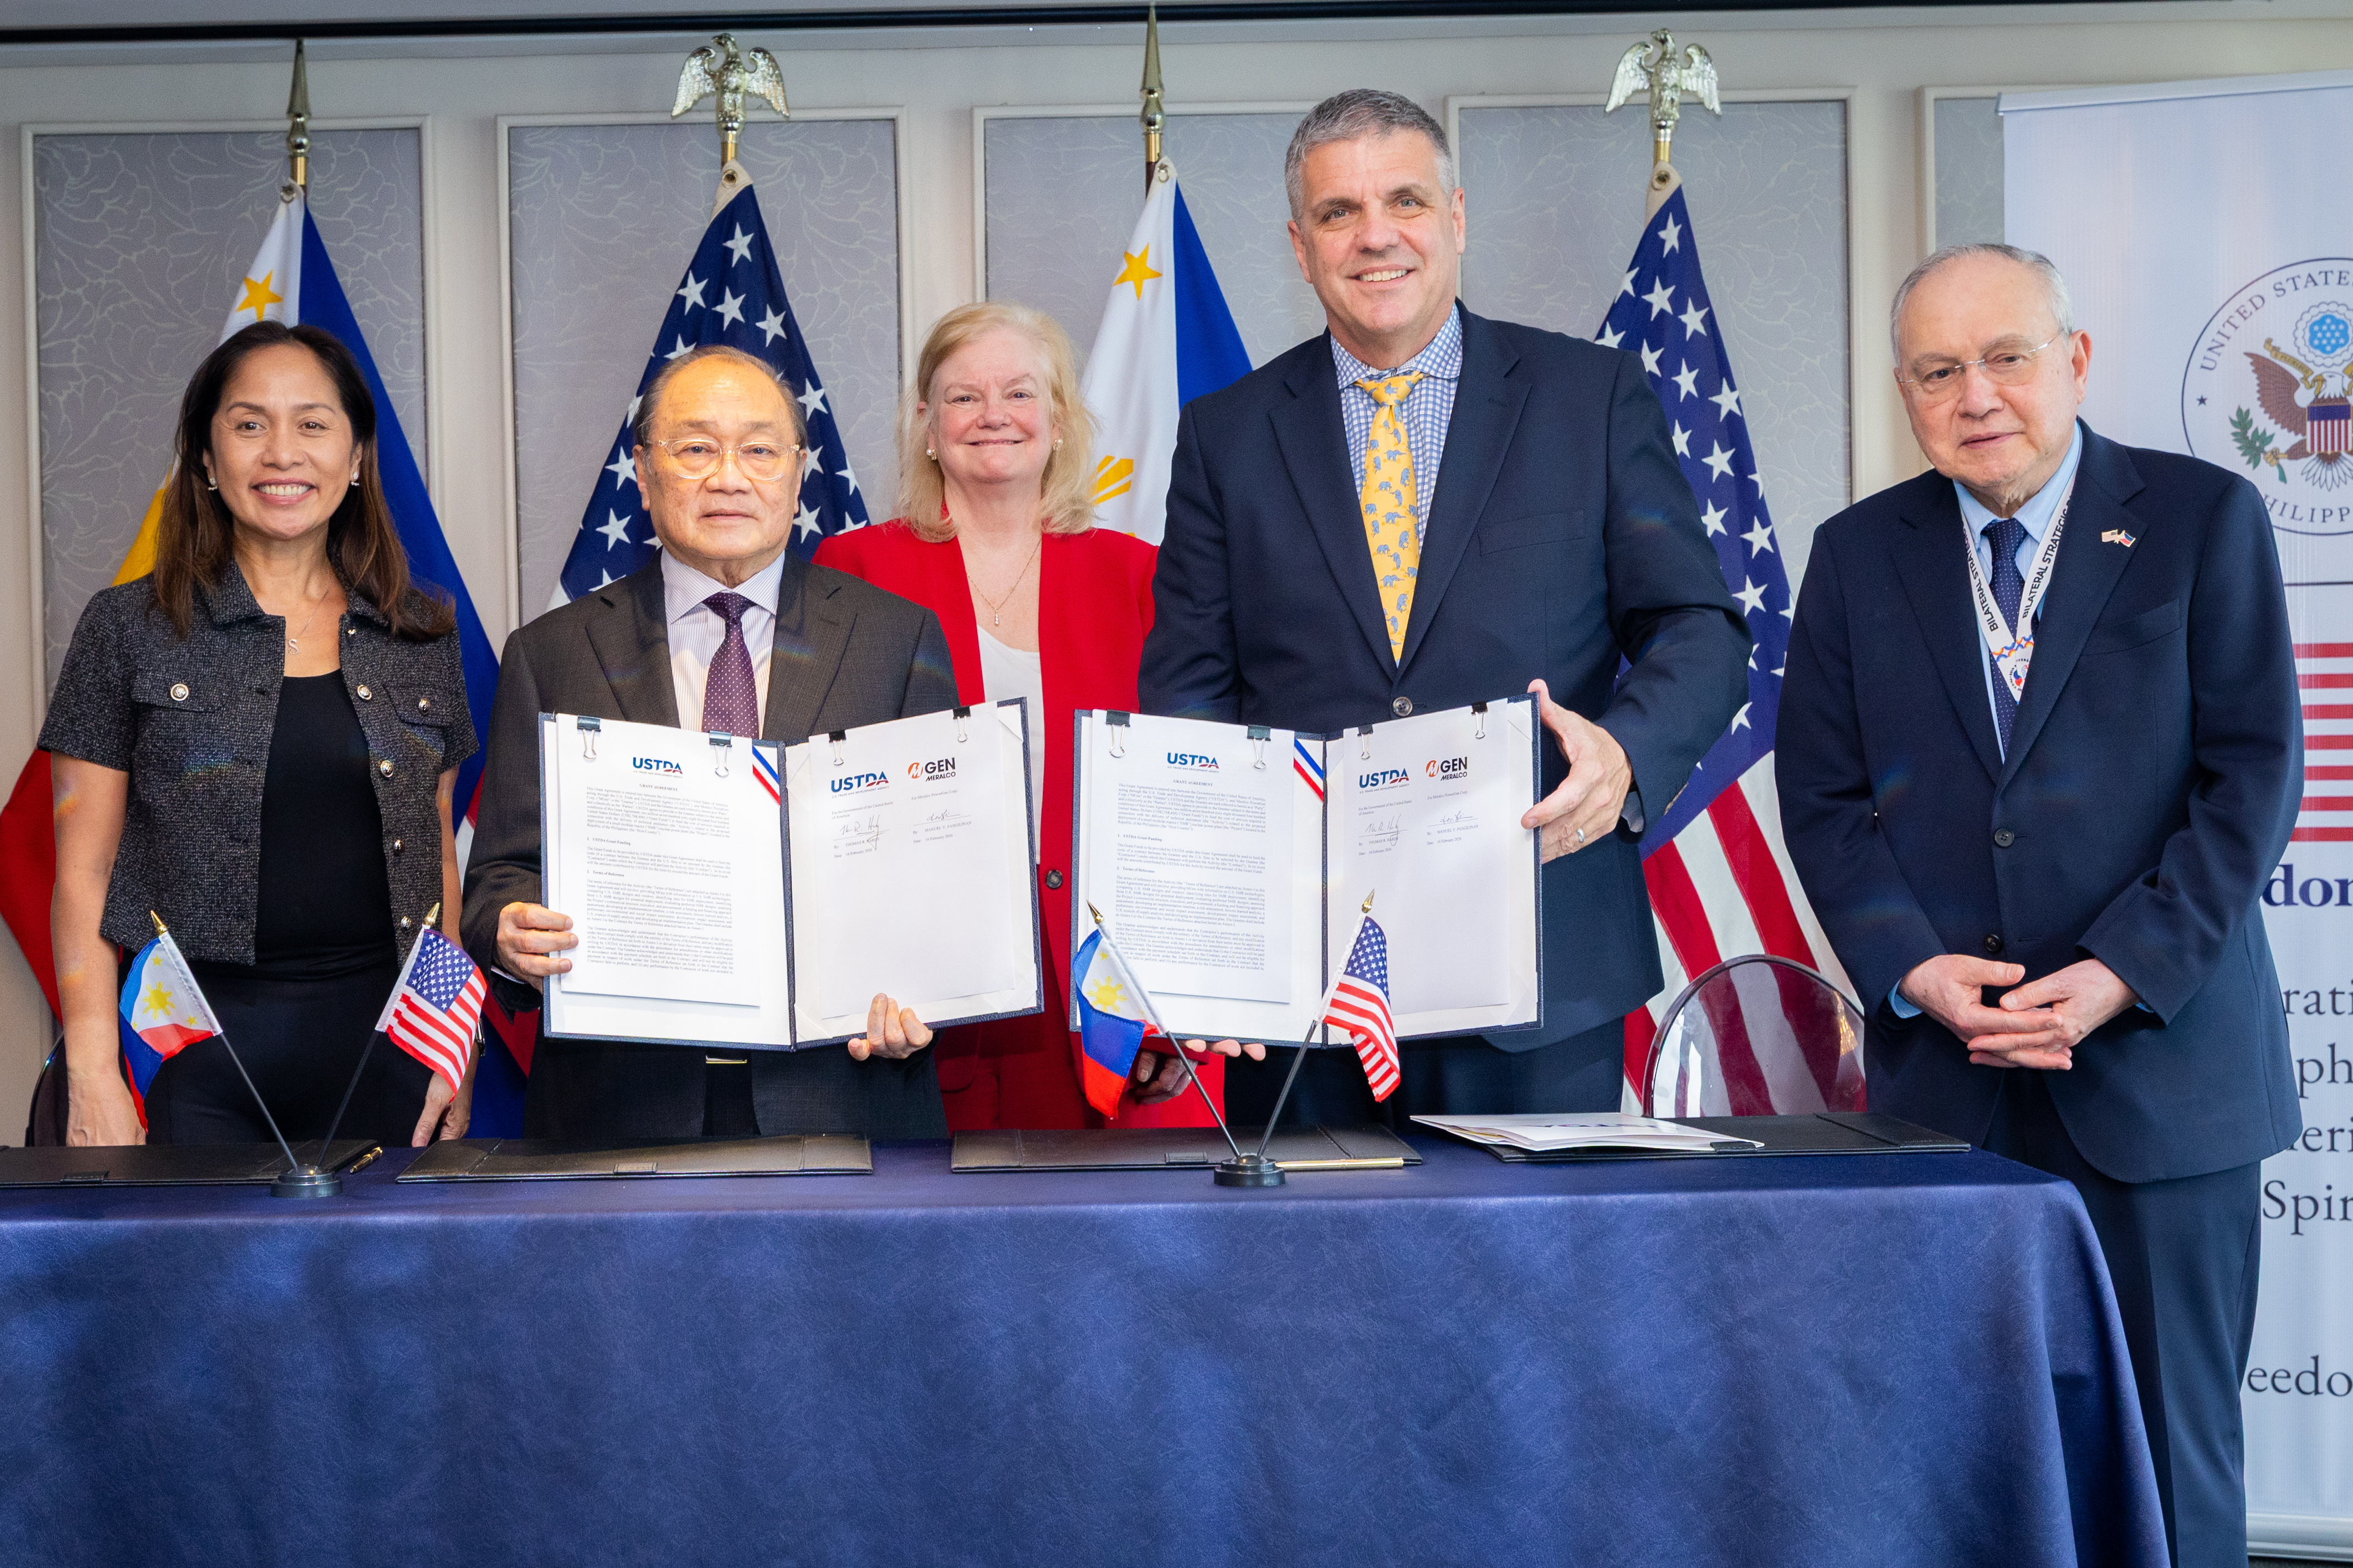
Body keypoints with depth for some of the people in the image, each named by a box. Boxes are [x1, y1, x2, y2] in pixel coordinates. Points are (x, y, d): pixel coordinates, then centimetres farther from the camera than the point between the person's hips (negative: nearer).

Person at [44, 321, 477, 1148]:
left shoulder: (421, 634, 9)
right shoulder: (128, 629, 1)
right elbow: (83, 872, -1)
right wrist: (93, 1079, -9)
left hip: (382, 1049, 3)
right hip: (193, 1061, -2)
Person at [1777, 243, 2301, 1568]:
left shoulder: (2205, 519, 3)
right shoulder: (1860, 554, 10)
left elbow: (2253, 774, -3)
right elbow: (1824, 794, 7)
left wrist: (2120, 976, -13)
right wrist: (1913, 969, -9)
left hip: (2159, 1071, -2)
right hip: (1945, 1078, 2)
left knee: (2172, 1458, 4)